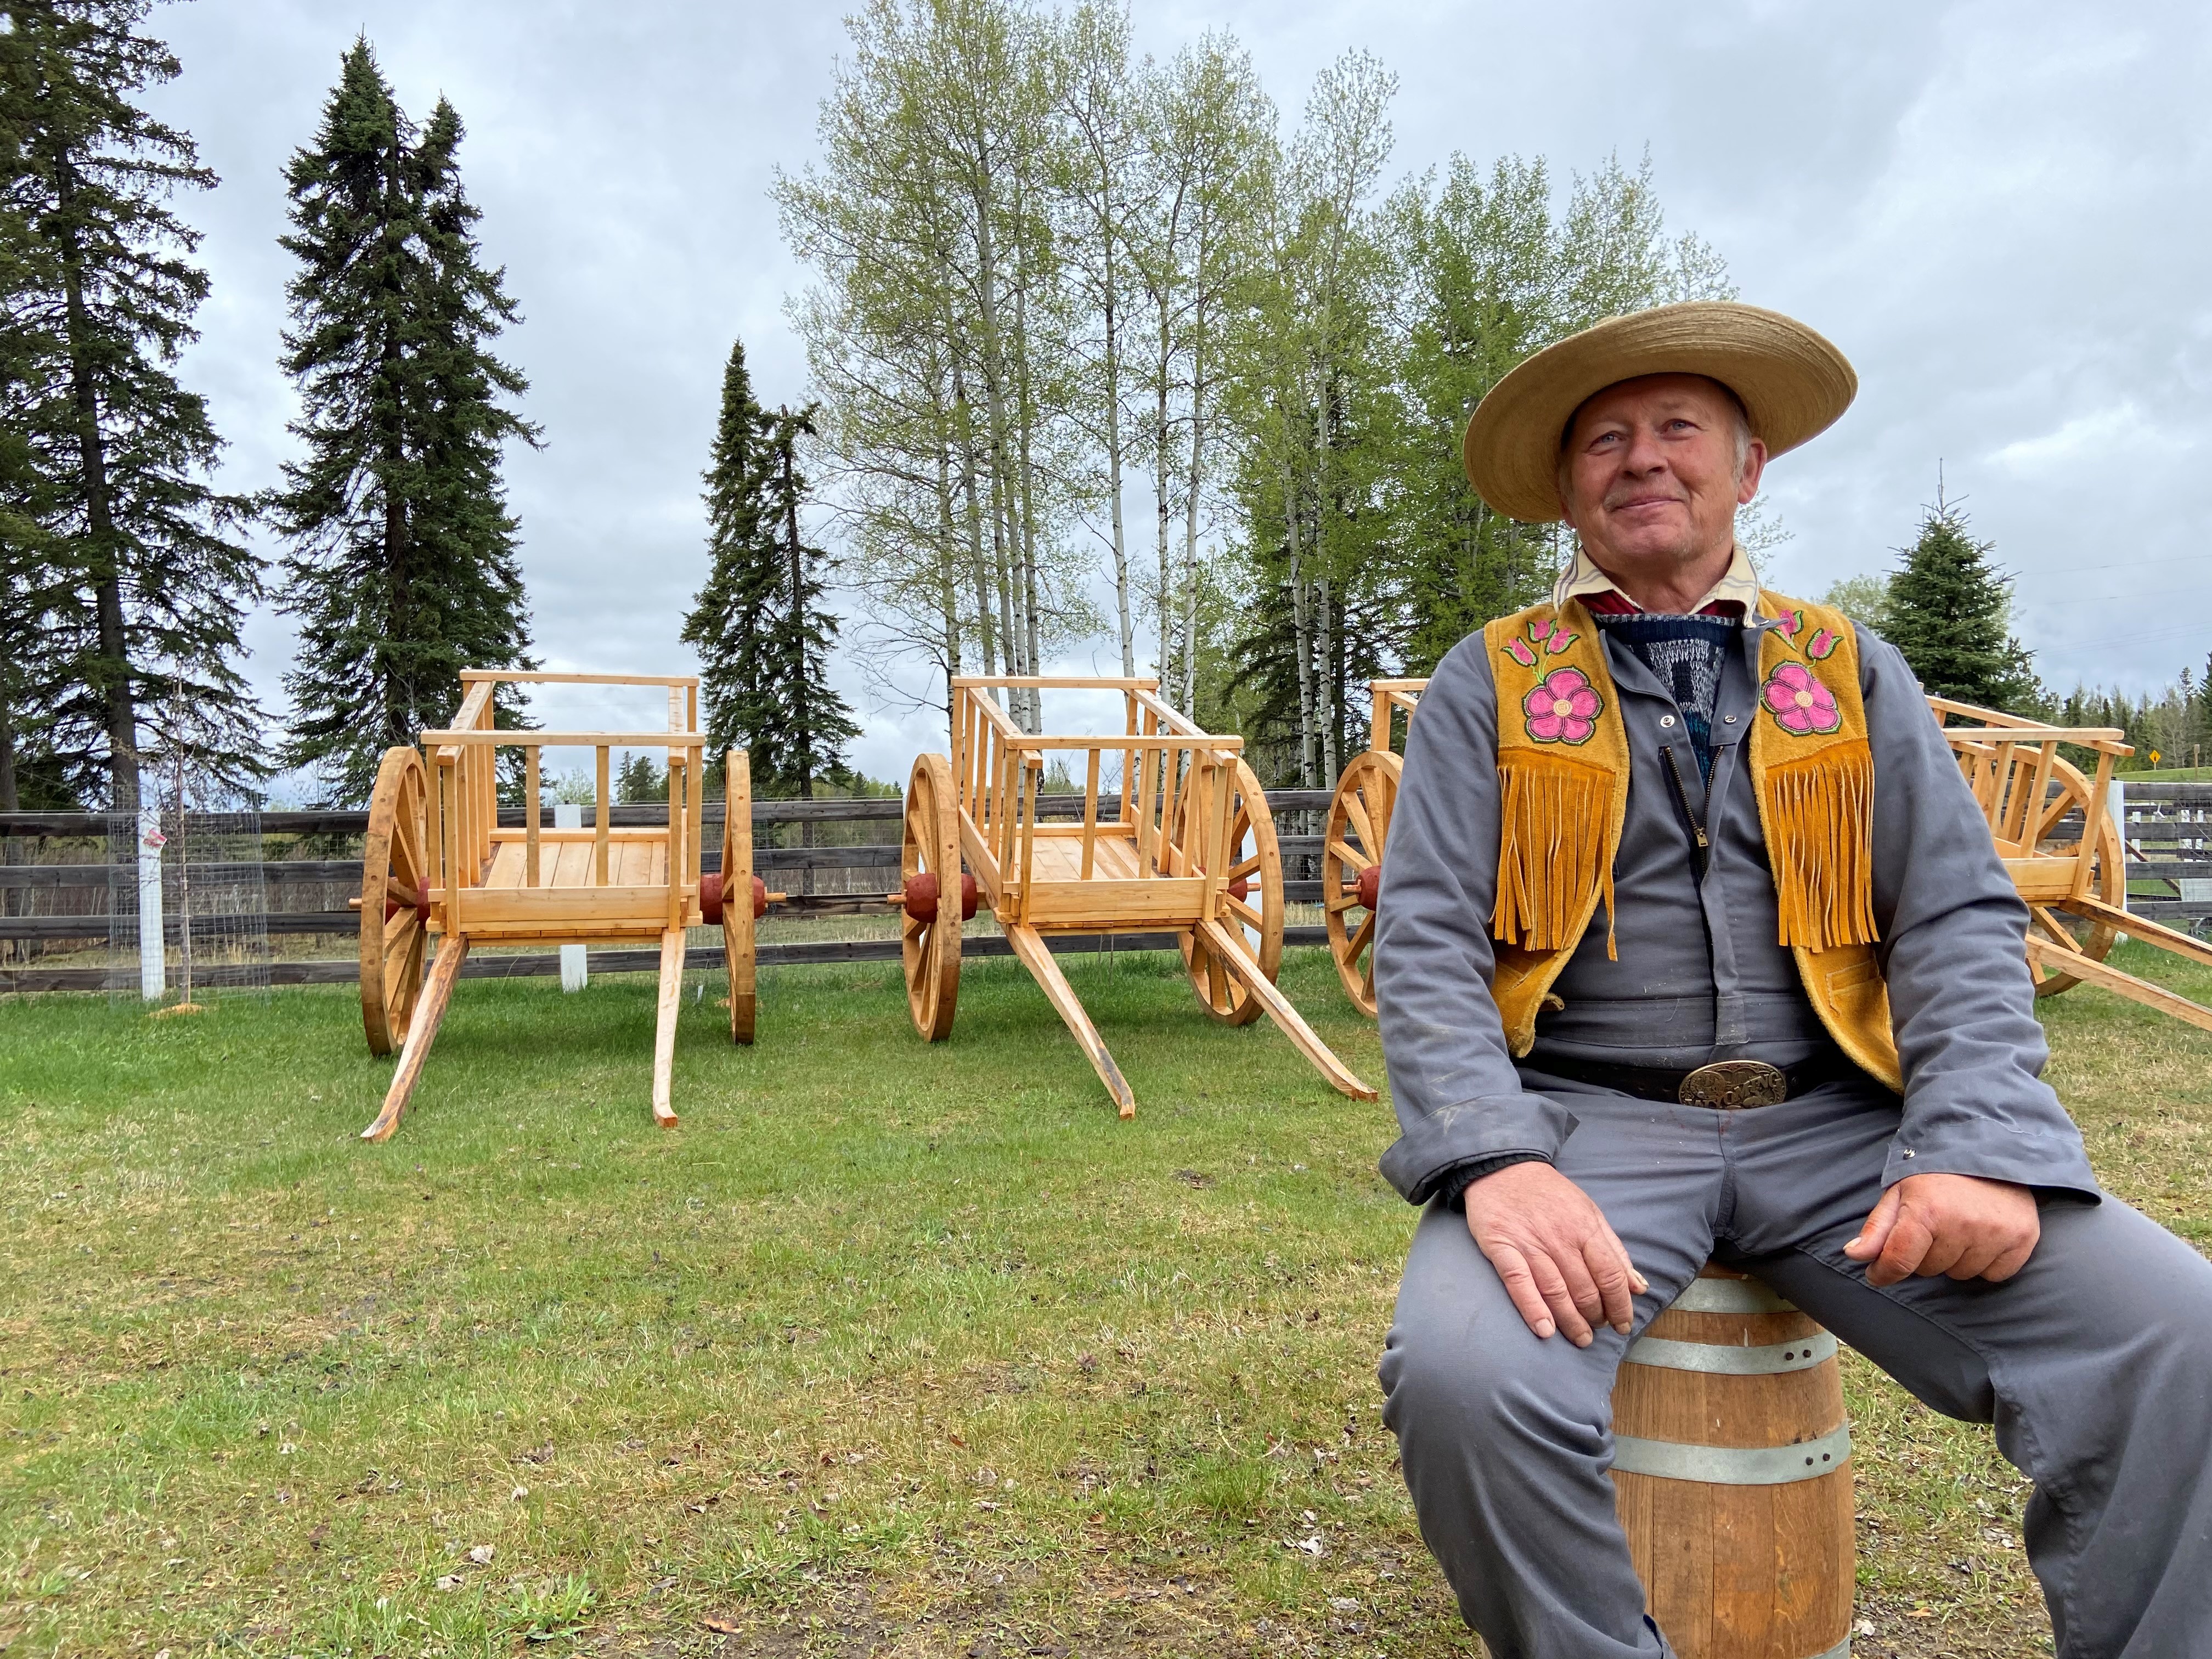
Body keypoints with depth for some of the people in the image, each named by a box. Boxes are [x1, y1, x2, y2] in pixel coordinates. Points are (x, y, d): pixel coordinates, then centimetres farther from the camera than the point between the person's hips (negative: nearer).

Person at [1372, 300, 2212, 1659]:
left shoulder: (1851, 671, 15)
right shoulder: (1492, 684, 8)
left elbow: (1964, 920, 7)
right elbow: (1425, 937, -2)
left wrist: (1979, 1144, -12)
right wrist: (1496, 1160, -20)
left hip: (1835, 1123, 2)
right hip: (1588, 1122, -2)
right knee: (1465, 1373, -31)